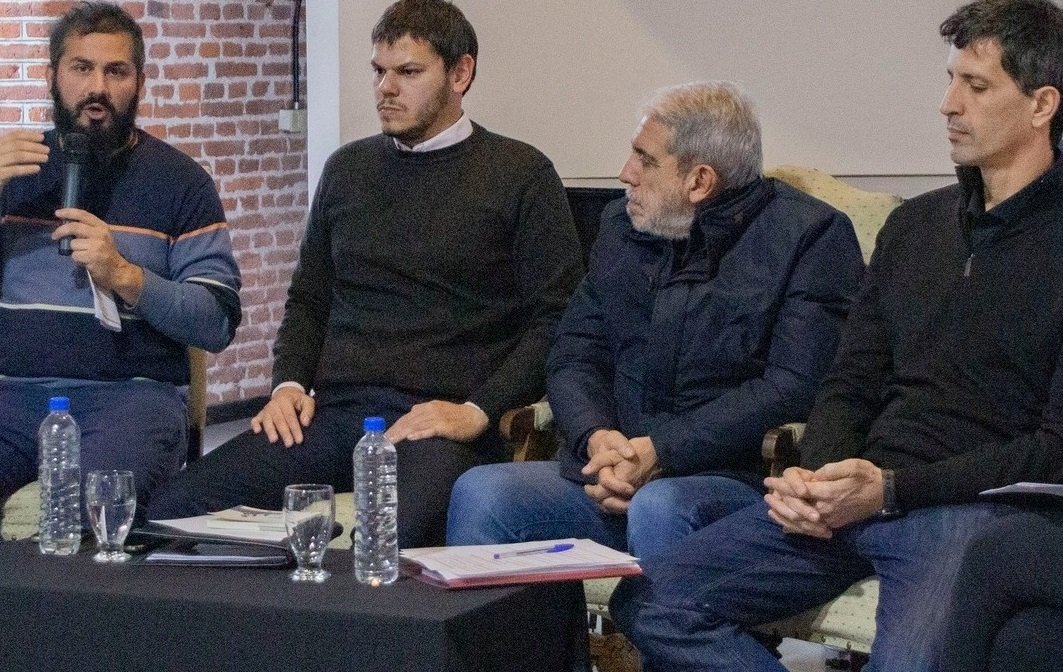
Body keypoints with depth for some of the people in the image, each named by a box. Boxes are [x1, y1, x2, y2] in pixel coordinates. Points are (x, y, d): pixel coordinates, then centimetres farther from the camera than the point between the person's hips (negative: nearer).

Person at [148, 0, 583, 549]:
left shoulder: (519, 174, 6)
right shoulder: (348, 169, 22)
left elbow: (555, 319, 1)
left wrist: (477, 410, -11)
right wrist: (290, 382, 9)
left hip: (436, 421, -5)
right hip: (333, 413, 5)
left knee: (395, 542, -39)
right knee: (176, 508, -18)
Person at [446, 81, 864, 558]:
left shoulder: (811, 236, -1)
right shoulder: (622, 225, 17)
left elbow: (794, 389, -12)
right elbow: (573, 355, 16)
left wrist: (660, 451, -17)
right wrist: (596, 438, -8)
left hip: (733, 479, -5)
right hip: (610, 472, 5)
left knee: (658, 508, -37)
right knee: (478, 494, -20)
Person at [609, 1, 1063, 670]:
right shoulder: (914, 223, 20)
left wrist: (892, 488, -15)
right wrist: (815, 476, -3)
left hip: (977, 503, -7)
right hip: (858, 491, 7)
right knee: (650, 605, -9)